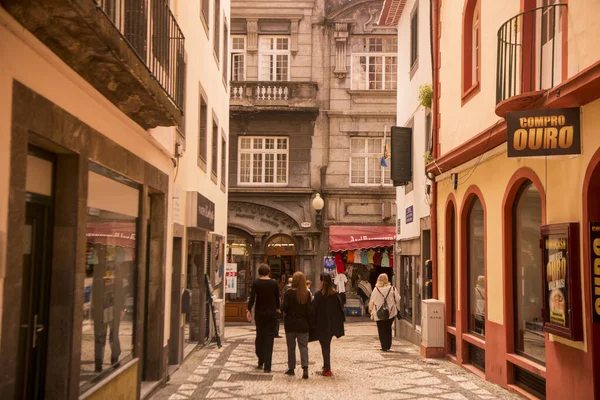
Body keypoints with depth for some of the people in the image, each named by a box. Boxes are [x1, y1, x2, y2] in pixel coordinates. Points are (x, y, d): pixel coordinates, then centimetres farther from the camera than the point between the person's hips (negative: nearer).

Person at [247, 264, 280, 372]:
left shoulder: (256, 283, -4)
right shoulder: (274, 283, -3)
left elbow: (252, 298, -10)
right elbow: (277, 298, 5)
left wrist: (249, 310, -6)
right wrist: (277, 308, 21)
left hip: (259, 313, 1)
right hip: (271, 313, 0)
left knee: (259, 336, 17)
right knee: (269, 337, 0)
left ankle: (261, 361, 21)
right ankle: (267, 366, -6)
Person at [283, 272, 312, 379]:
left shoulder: (288, 293, -10)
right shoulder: (307, 294, -4)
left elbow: (284, 308, -11)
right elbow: (309, 310, -3)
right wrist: (309, 324, 2)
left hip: (290, 324, -1)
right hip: (303, 324, 1)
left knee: (291, 347, 11)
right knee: (303, 346, 3)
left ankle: (291, 368, 18)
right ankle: (305, 368, -11)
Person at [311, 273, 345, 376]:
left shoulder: (319, 295, -15)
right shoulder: (334, 294, 0)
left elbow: (314, 309, -15)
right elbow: (340, 307, 2)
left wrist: (313, 324, -7)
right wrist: (338, 323, 9)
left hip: (321, 325, -5)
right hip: (332, 325, 5)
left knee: (324, 346, 1)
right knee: (327, 345, 20)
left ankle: (327, 369, 0)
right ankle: (326, 366, 28)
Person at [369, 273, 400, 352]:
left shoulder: (376, 290, -8)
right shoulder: (392, 289, -7)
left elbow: (372, 301, -2)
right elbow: (398, 299, 0)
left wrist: (371, 310, 14)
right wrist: (394, 305, 20)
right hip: (391, 313, 1)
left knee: (382, 330, 7)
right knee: (388, 329, 16)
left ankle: (384, 347, 5)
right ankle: (388, 346, 15)